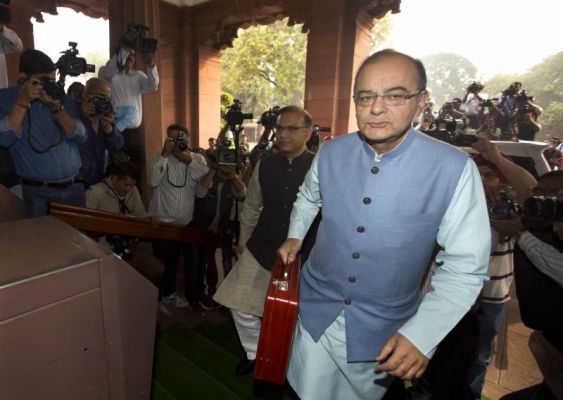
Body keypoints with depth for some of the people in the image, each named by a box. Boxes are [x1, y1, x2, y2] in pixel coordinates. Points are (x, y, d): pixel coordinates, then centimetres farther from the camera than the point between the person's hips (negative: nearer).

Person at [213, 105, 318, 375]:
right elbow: (251, 207, 9)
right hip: (260, 251, 3)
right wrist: (243, 241, 13)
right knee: (242, 308, 9)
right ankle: (254, 353, 38)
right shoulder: (265, 165, -1)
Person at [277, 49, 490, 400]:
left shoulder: (454, 169, -20)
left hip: (385, 329, -1)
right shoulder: (331, 153, -9)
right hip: (317, 309, 2)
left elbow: (464, 268, -15)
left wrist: (420, 334, -22)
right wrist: (295, 235, 3)